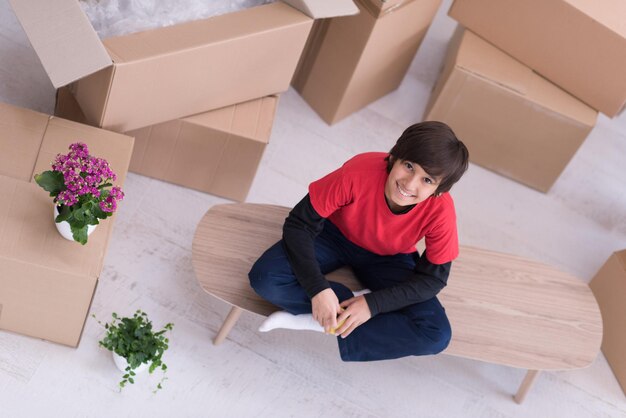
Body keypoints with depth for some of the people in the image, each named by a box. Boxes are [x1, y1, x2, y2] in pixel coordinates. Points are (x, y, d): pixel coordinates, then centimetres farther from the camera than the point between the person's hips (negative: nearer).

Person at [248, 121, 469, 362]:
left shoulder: (440, 211, -29)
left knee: (437, 335, -22)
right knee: (265, 279, -27)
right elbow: (299, 224, -24)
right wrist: (318, 289, -34)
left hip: (389, 259, 1)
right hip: (336, 235, -1)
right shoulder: (360, 171, -34)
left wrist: (372, 304, -26)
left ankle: (313, 322, -17)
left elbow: (432, 278, -16)